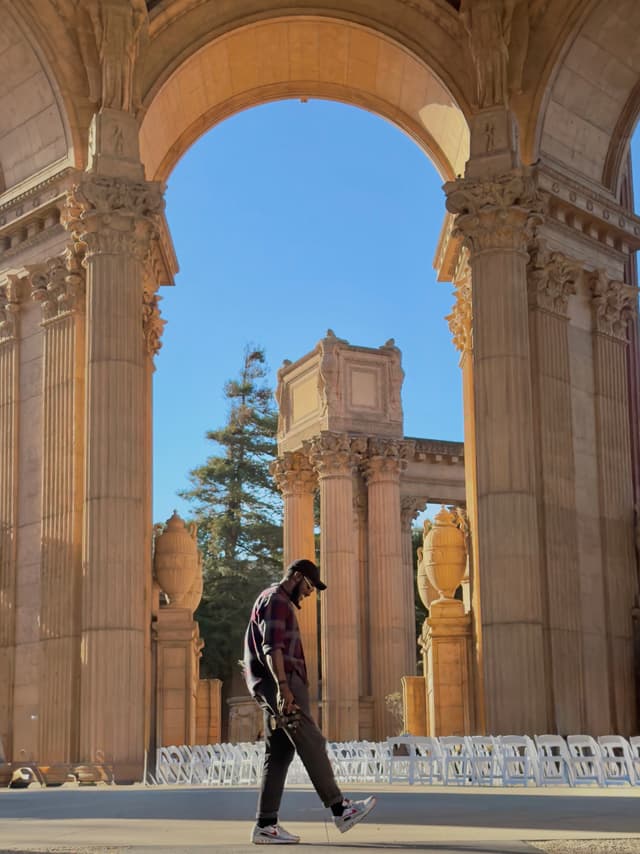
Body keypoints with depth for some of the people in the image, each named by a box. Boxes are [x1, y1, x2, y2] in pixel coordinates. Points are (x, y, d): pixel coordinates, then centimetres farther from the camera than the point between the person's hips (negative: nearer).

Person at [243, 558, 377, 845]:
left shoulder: (280, 602, 27)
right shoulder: (276, 600, -7)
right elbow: (271, 647, -20)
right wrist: (284, 687, -27)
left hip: (274, 689, 10)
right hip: (280, 684, -10)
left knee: (279, 754, 5)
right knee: (312, 744, -10)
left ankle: (266, 824, 2)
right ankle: (340, 809, -9)